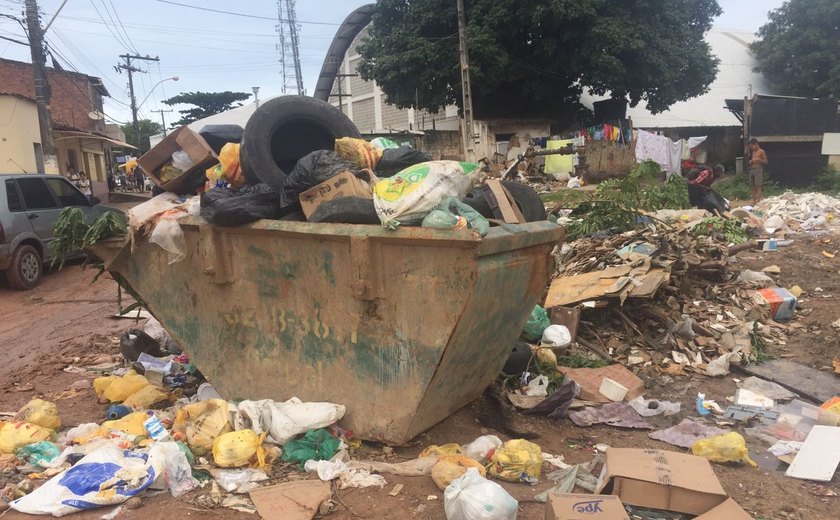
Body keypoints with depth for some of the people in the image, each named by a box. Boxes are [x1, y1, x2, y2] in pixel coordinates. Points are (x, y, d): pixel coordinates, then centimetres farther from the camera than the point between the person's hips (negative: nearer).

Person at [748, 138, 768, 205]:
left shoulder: (761, 151, -2)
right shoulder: (753, 152, 18)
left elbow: (766, 162, -4)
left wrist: (758, 159, -18)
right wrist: (750, 161, 6)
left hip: (758, 169, -7)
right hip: (752, 169, 7)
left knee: (758, 186, -11)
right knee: (753, 187, 5)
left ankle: (758, 201, -14)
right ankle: (754, 202, 7)